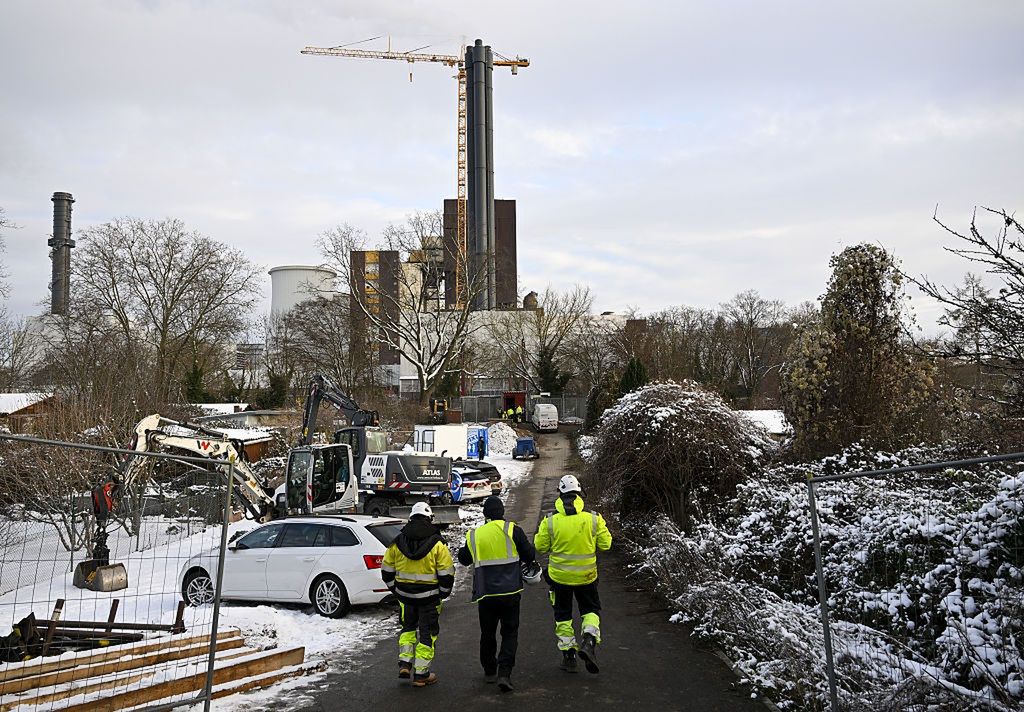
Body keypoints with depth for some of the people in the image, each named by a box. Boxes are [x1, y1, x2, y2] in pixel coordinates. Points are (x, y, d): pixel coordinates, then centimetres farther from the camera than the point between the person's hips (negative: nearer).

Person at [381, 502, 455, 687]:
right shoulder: (436, 544, -10)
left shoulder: (397, 543, 1)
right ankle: (421, 674, 10)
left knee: (408, 628, 23)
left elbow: (387, 571, 8)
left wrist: (396, 590, 19)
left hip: (405, 595, 4)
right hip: (429, 597, -3)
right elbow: (447, 573, -10)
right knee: (427, 633, 7)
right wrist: (443, 593, 4)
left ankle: (404, 664, 13)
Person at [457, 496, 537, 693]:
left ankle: (489, 671, 27)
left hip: (485, 593, 2)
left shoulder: (474, 535, 1)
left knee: (487, 633, 18)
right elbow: (529, 555, -4)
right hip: (510, 591, -2)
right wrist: (529, 563, 17)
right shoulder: (512, 530, -7)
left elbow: (464, 559, 15)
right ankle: (504, 673, -6)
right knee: (510, 633, 7)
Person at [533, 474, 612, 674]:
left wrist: (539, 532, 15)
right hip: (586, 575, 0)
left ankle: (568, 656, 16)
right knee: (591, 610, 18)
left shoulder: (550, 521, -11)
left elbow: (541, 547, -3)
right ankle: (589, 640, -7)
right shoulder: (593, 518, -10)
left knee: (563, 615, 15)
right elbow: (605, 544, -4)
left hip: (559, 575, 0)